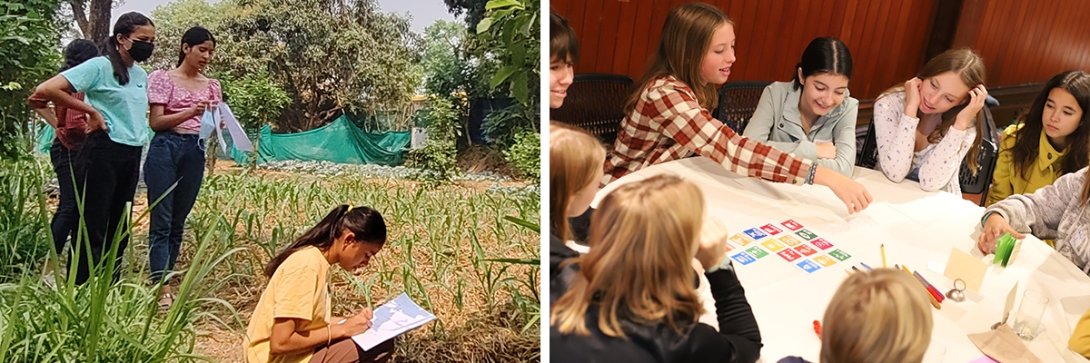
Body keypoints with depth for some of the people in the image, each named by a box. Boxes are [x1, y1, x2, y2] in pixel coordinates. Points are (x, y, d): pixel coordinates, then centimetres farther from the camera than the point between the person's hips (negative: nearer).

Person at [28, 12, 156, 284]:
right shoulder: (100, 67, -9)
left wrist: (139, 137, 13)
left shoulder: (141, 75, 12)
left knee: (119, 229, 12)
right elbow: (46, 90, -17)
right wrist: (92, 112, -13)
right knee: (93, 228, -2)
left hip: (131, 156, 7)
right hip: (103, 153, -7)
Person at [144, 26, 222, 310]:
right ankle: (162, 289, -6)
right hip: (166, 149, -4)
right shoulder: (163, 78, 2)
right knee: (161, 222, -6)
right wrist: (190, 112, -18)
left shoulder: (211, 85, 14)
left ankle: (162, 282, 16)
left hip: (195, 153, 4)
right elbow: (155, 122, -5)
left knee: (178, 223, 8)